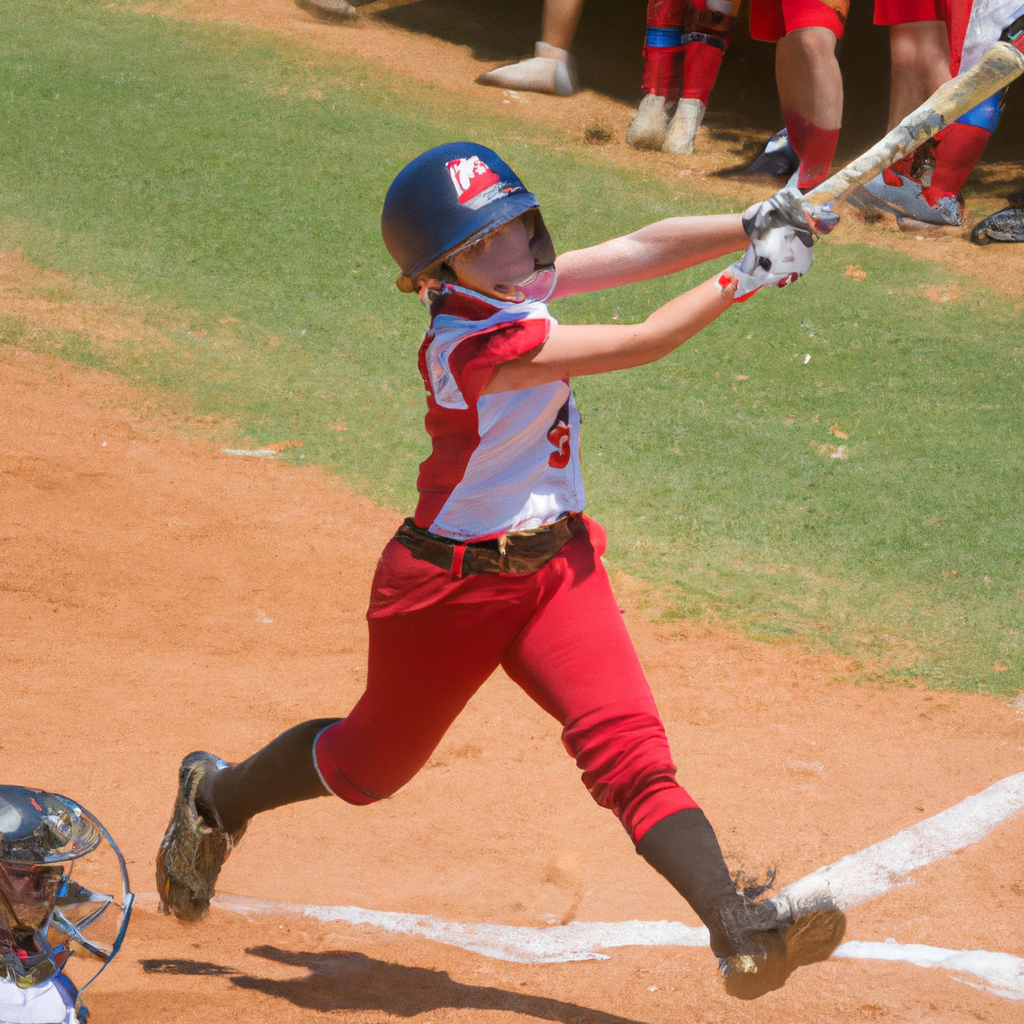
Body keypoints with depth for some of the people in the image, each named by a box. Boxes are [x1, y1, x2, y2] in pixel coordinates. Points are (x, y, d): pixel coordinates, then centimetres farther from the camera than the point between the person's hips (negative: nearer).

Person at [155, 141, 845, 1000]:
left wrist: (747, 227, -21)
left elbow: (641, 249, -6)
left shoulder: (517, 284, -3)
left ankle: (738, 927, -28)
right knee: (375, 760, 16)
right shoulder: (473, 345, -28)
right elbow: (641, 344, -30)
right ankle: (216, 800, 45)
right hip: (449, 584, -6)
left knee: (630, 750, -14)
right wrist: (745, 279, -27)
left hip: (557, 564, 6)